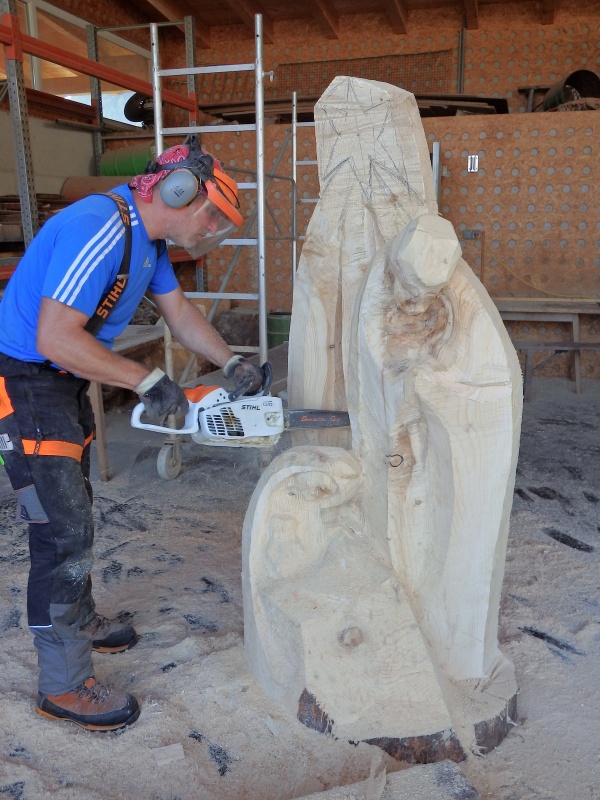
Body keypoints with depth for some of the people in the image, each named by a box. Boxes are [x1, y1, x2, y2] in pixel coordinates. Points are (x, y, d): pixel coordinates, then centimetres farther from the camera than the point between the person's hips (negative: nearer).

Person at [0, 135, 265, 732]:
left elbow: (179, 312, 18)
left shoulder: (149, 239, 7)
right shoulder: (100, 230, -25)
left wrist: (232, 364, 8)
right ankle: (63, 686, 9)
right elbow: (56, 338, -31)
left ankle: (78, 620, 41)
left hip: (64, 382, 10)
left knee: (72, 511, 21)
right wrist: (148, 382, -25)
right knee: (62, 530, -6)